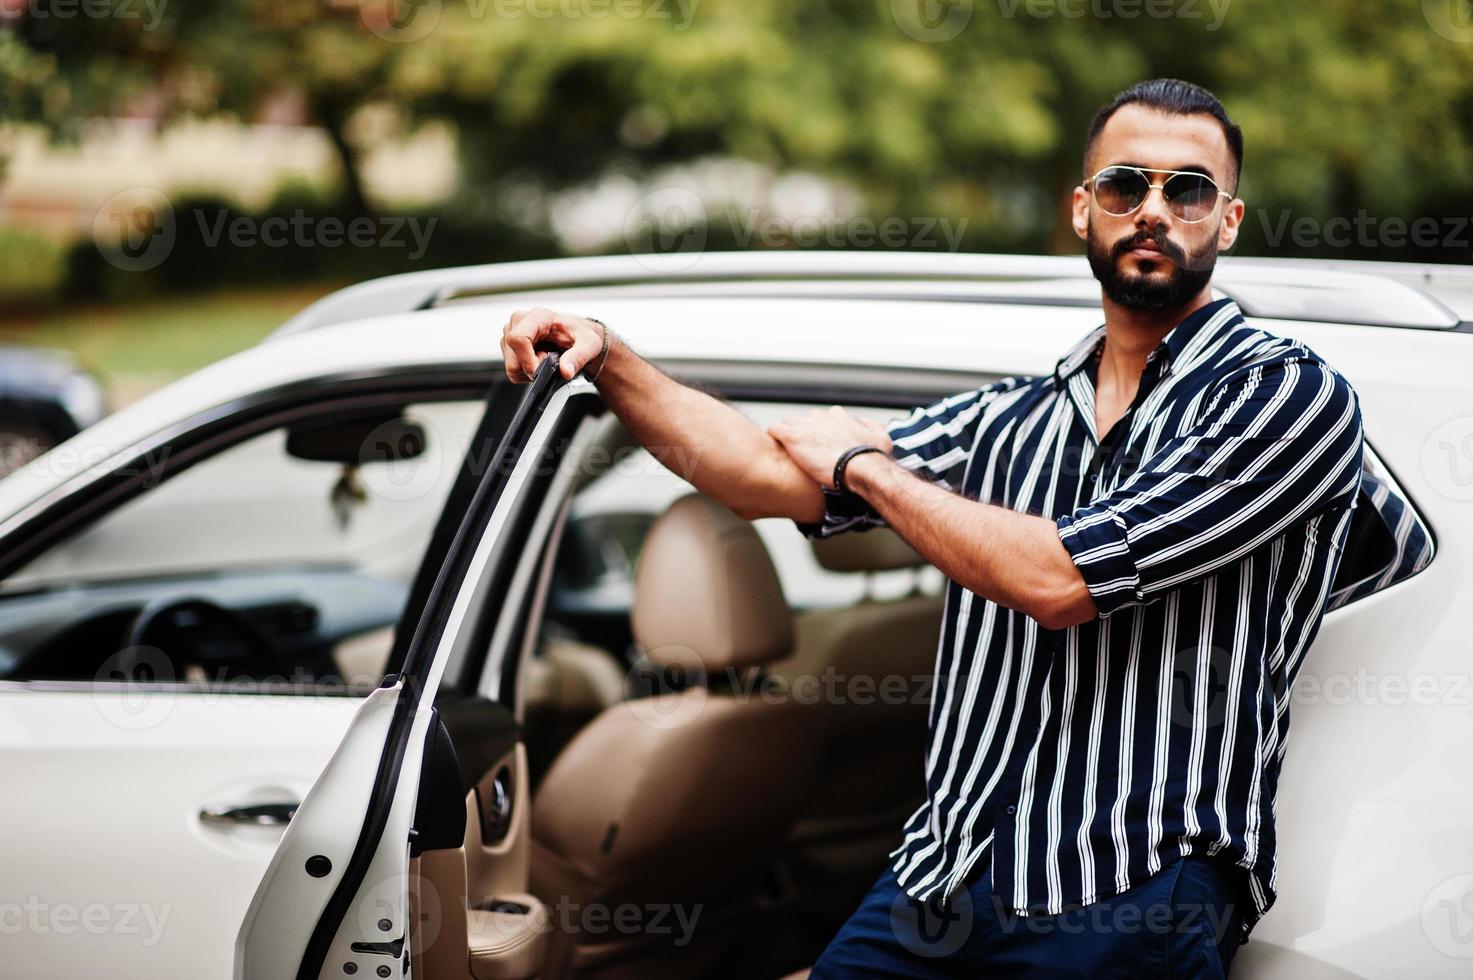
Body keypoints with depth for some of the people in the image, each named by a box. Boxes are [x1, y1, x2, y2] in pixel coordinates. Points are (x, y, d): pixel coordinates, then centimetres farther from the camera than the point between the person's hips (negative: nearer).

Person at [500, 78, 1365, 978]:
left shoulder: (1291, 394, -5)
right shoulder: (1013, 418, 17)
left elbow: (1058, 580, -14)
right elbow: (771, 477, 14)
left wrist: (868, 469, 2)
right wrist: (607, 359, 2)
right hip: (940, 882, 5)